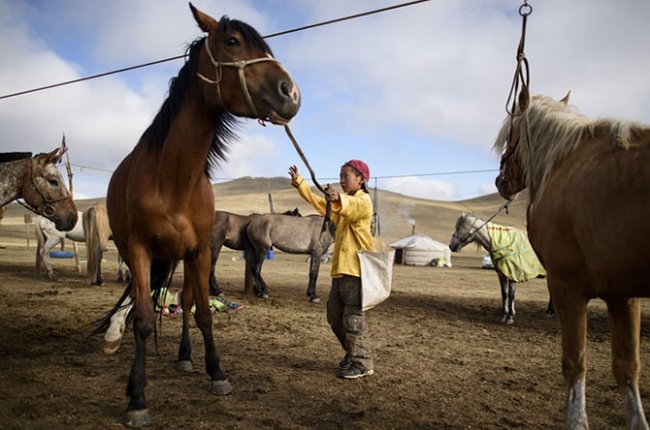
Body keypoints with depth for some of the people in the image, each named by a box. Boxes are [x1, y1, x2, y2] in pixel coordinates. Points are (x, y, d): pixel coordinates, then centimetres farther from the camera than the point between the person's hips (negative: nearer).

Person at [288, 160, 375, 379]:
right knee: (334, 317, 15)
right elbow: (318, 202, 20)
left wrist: (338, 199, -54)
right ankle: (352, 353, 30)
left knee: (353, 318, -6)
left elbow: (349, 206, -32)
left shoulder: (363, 201, -8)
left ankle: (362, 363, 6)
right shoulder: (344, 202, 21)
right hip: (340, 270, 10)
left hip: (356, 270, -10)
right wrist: (299, 182, 13)